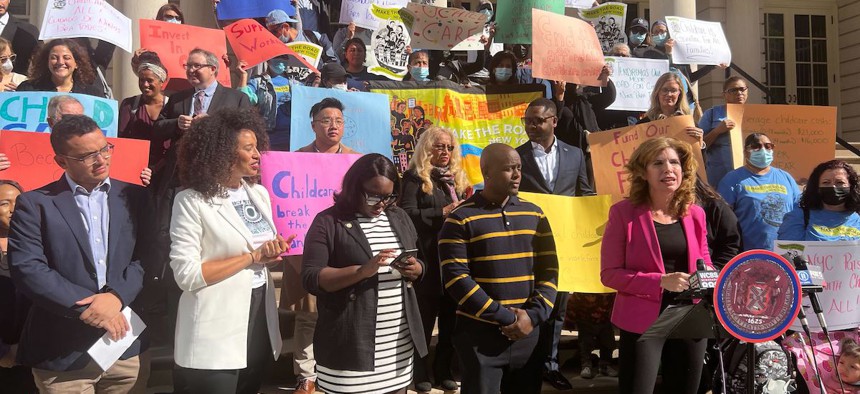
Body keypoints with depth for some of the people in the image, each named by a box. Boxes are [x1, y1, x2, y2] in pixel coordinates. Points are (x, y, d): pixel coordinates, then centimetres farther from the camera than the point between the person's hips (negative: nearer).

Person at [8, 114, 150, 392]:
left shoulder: (134, 197, 5)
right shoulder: (34, 204, -2)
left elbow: (145, 257, -1)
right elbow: (27, 269, -11)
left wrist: (117, 296, -17)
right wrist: (86, 306, -17)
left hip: (123, 343, 3)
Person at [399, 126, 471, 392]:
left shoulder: (457, 177, 16)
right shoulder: (415, 177, -3)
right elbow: (407, 214, -14)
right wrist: (442, 213, -20)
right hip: (428, 258, -6)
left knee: (451, 316, 11)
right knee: (425, 315, 3)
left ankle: (444, 370, 24)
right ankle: (420, 373, 17)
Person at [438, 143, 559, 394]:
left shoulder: (534, 215, 8)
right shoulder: (461, 219, -6)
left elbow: (549, 269, 6)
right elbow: (455, 278, -13)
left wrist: (534, 314, -9)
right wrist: (505, 317, -15)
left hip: (528, 333, 4)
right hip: (479, 334, -4)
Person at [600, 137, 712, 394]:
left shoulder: (695, 214, 5)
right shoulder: (624, 212, -9)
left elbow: (704, 264, 16)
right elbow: (609, 274, -11)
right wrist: (660, 281, -21)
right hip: (643, 321, -5)